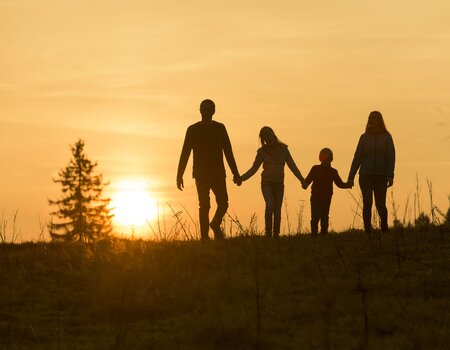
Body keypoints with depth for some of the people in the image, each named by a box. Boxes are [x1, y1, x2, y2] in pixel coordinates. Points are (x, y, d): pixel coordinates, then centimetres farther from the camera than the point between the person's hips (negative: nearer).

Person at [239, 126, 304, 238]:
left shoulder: (283, 149, 3)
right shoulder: (262, 151, 1)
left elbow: (292, 165, 6)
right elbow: (254, 168, 2)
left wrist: (302, 179, -4)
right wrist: (241, 178, -12)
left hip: (279, 184, 2)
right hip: (267, 183, -2)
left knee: (277, 211, -3)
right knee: (270, 204, -25)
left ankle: (276, 235, 4)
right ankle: (268, 233, -21)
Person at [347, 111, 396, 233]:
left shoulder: (386, 137, 2)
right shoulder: (364, 137, 5)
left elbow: (391, 157, -2)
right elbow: (357, 157, 5)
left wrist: (390, 176, -14)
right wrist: (351, 177, -1)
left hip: (381, 176, -1)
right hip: (365, 176, 1)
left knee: (380, 204, 0)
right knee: (367, 204, -5)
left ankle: (384, 228, 26)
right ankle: (368, 230, -1)